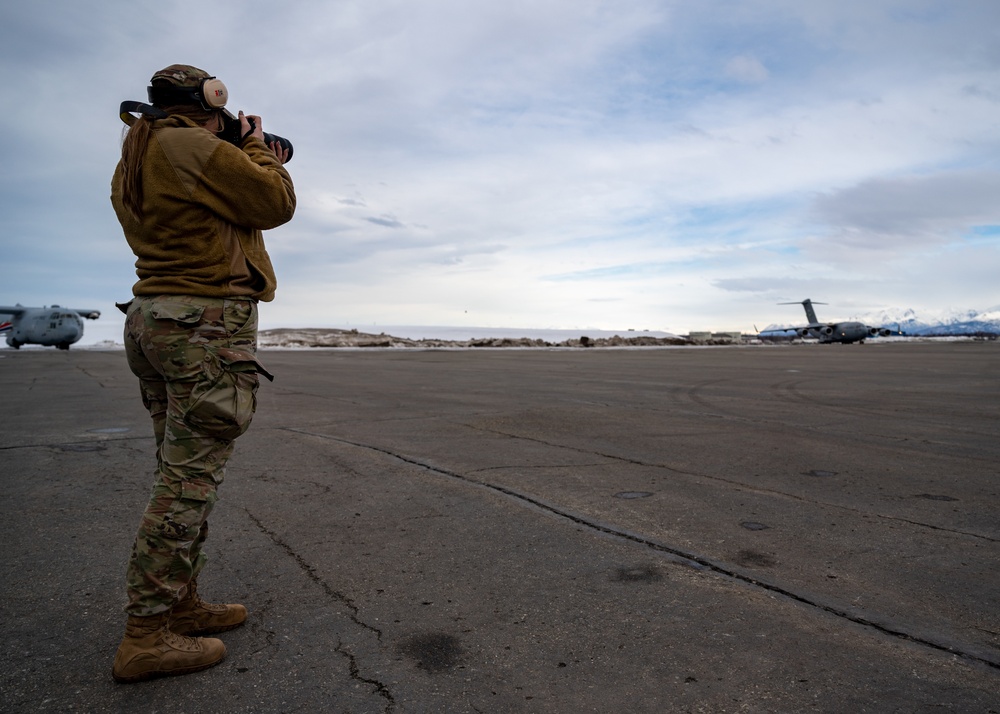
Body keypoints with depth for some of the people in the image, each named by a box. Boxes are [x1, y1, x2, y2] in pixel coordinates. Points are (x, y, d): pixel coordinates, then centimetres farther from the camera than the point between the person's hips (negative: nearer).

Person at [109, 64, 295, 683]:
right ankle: (147, 638, 3)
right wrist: (258, 149, 10)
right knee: (189, 483, -6)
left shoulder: (134, 161, 20)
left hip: (153, 320, 10)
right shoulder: (198, 149, -10)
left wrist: (256, 162, 24)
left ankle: (180, 604, 24)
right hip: (209, 326, -10)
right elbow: (276, 204, -5)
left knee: (182, 476, 14)